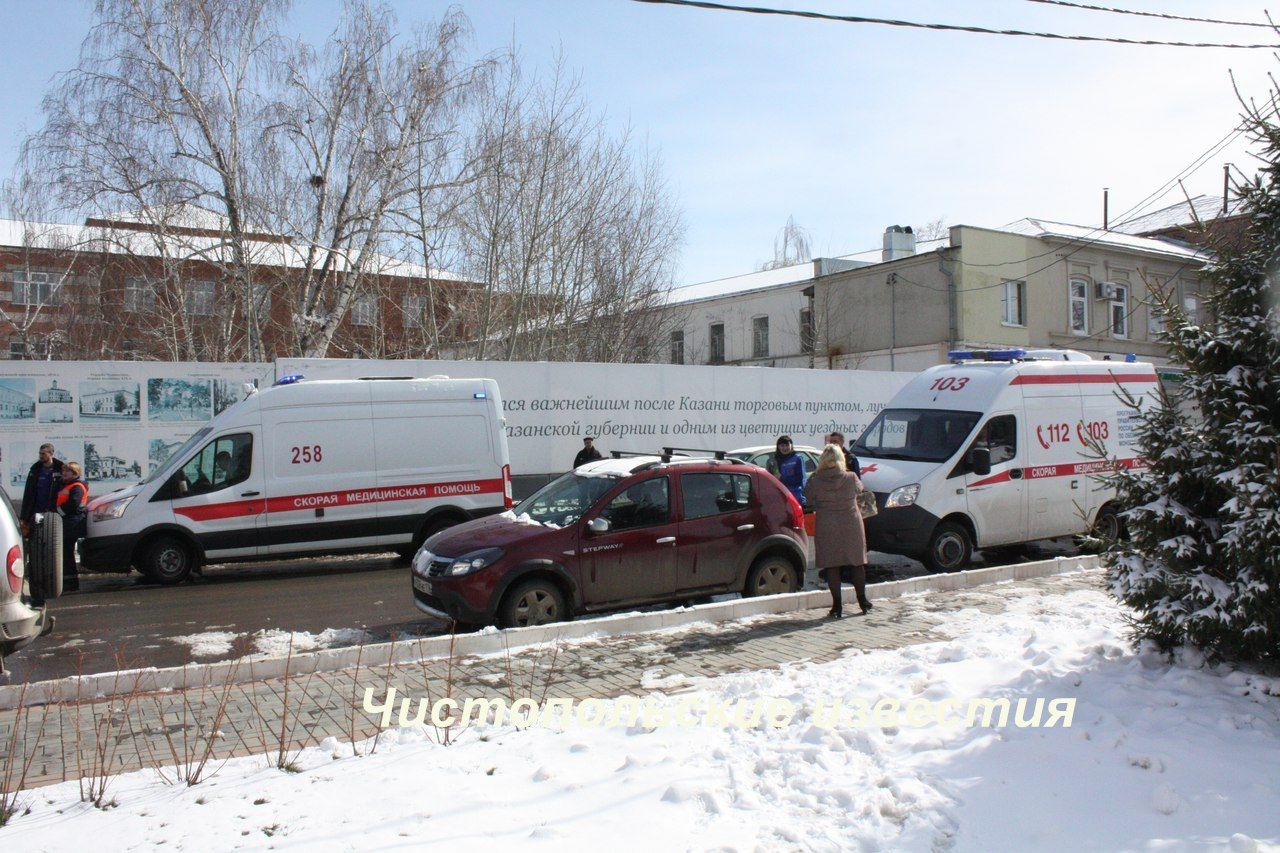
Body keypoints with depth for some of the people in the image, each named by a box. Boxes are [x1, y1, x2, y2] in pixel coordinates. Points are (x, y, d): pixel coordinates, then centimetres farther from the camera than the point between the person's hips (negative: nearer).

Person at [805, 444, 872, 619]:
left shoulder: (815, 481, -11)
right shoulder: (851, 478, -9)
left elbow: (809, 500, 1)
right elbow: (860, 489, 11)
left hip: (826, 527, -1)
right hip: (851, 525, 1)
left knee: (831, 565, 5)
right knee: (857, 562, 15)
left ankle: (837, 606, 4)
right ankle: (862, 600, 25)